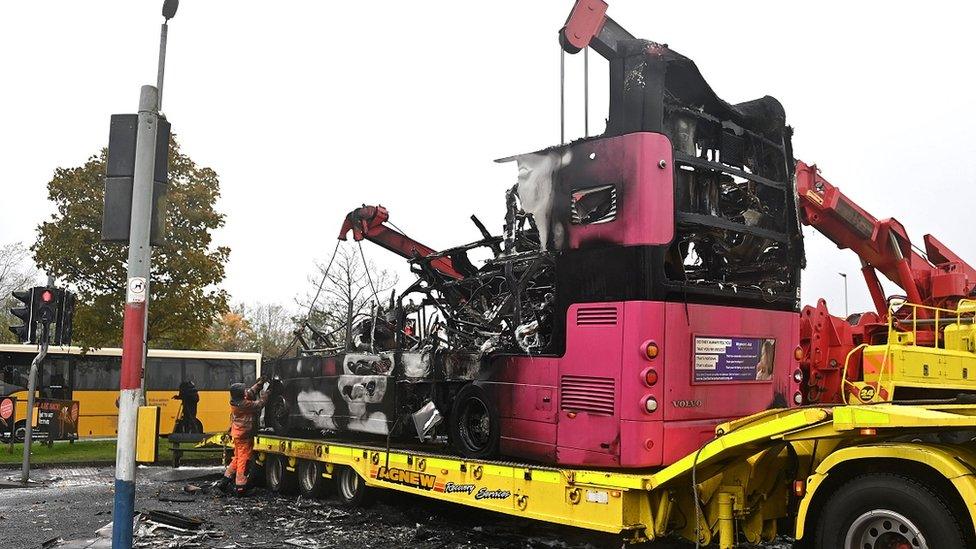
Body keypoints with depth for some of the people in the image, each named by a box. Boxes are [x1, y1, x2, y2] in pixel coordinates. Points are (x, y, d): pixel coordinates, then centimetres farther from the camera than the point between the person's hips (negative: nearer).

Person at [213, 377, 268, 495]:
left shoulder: (235, 401, 3)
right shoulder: (244, 404, -23)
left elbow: (250, 394, 17)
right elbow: (258, 405, -14)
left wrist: (258, 384, 18)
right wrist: (264, 396, 2)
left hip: (237, 433, 9)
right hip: (244, 435, -9)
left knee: (237, 458, 21)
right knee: (243, 460, -2)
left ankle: (223, 482, 25)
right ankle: (240, 487, 2)